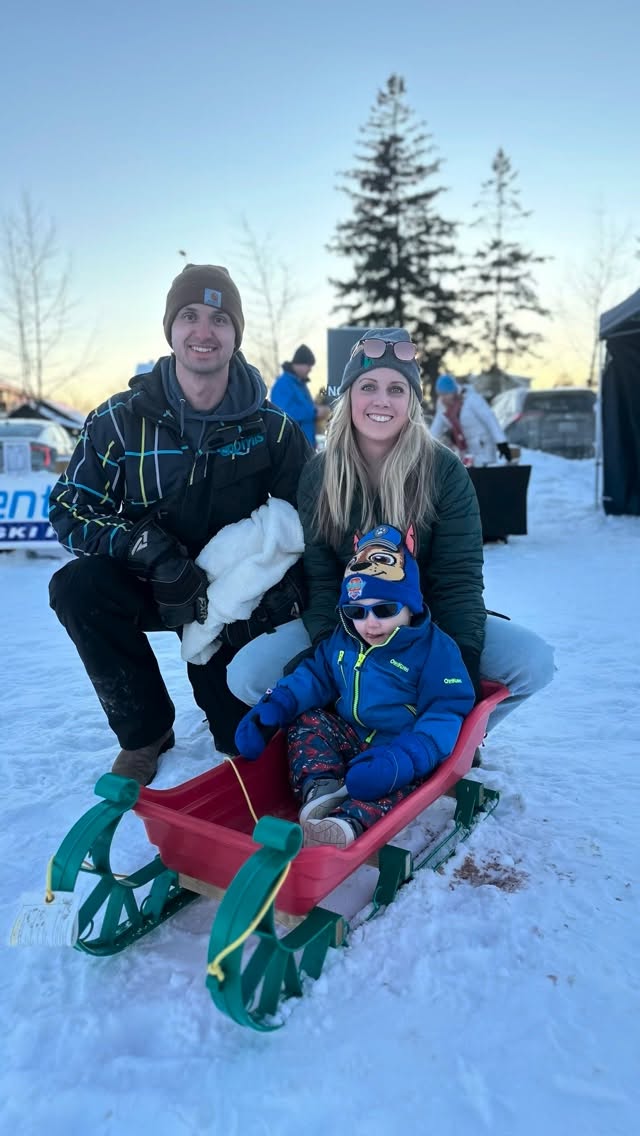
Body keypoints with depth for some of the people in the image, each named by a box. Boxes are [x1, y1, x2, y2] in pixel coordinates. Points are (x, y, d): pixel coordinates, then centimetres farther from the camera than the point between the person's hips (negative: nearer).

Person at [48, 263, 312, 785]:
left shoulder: (272, 429, -8)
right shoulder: (120, 420, -10)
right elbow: (70, 509, -12)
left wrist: (283, 597, -21)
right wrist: (151, 550, -29)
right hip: (147, 587, 1)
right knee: (78, 586, -31)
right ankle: (145, 731, -8)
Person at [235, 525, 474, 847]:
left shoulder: (435, 648, -15)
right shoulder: (343, 638, 2)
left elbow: (446, 713, -21)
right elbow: (316, 675, 9)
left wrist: (404, 758, -37)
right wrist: (274, 706, -12)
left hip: (397, 747, -6)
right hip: (350, 736, 6)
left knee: (401, 775, -35)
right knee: (307, 721, -8)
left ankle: (350, 819, -56)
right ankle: (321, 787, -27)